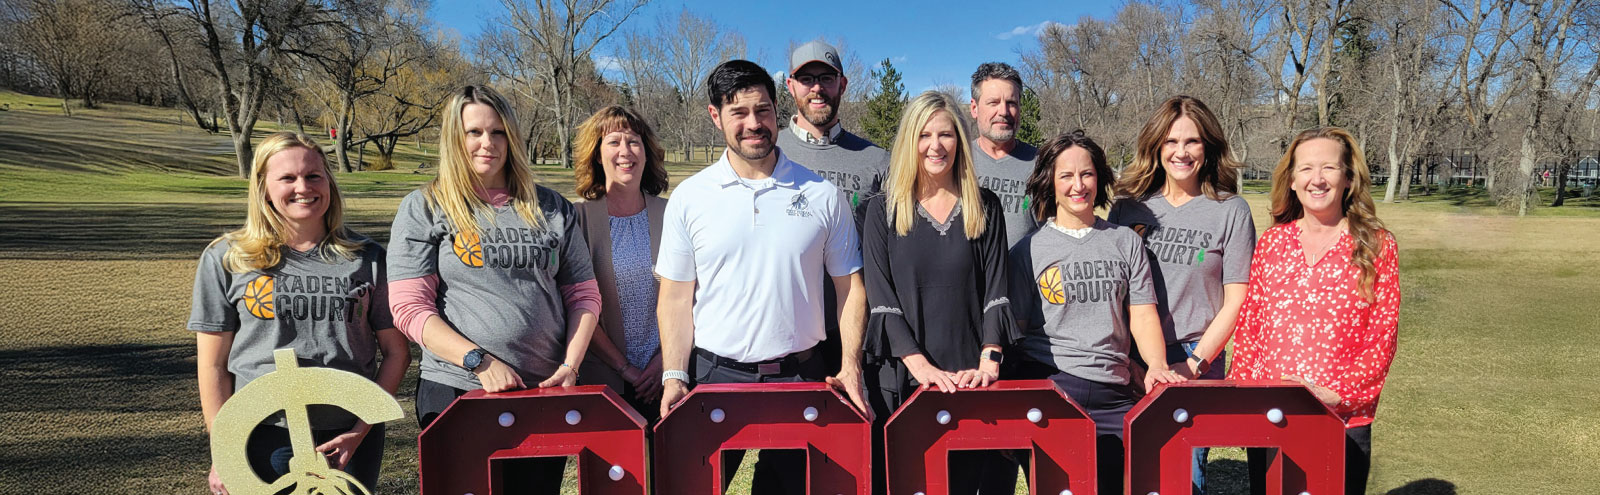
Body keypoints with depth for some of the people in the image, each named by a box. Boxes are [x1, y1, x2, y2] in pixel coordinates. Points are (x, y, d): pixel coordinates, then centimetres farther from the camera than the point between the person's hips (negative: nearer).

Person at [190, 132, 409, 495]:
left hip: (350, 438, 1)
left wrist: (362, 429, -4)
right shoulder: (226, 260, 2)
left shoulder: (366, 258, 2)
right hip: (264, 437, 0)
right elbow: (213, 366, 3)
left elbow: (396, 352, 4)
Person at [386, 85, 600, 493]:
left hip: (546, 392, 3)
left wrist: (570, 365, -5)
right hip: (456, 391, -2)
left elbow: (583, 294, 9)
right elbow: (410, 308, -7)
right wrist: (481, 362, -16)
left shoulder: (551, 209, 8)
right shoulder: (423, 208, 0)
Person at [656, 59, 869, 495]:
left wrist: (851, 367, -6)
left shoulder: (823, 195, 1)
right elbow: (675, 298, 3)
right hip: (715, 374, 0)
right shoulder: (689, 198, 1)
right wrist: (674, 377, -6)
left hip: (800, 377, 0)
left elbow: (850, 287, 5)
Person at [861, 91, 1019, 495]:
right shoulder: (883, 210, 3)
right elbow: (880, 298, -4)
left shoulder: (985, 208, 7)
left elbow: (996, 290, 2)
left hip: (969, 378, 1)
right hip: (900, 377, -1)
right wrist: (921, 366, -15)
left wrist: (989, 360, -12)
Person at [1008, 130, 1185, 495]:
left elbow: (1143, 314, 8)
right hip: (1047, 385, -2)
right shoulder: (1028, 250, 5)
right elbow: (1014, 328, 3)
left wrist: (1157, 365, -10)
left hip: (1114, 393, 2)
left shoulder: (1126, 242, 11)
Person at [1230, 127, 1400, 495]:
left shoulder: (1376, 246, 0)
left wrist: (1336, 395, -15)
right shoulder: (1272, 242, 6)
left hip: (1343, 421, -2)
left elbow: (1382, 340, -4)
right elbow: (1248, 329, 7)